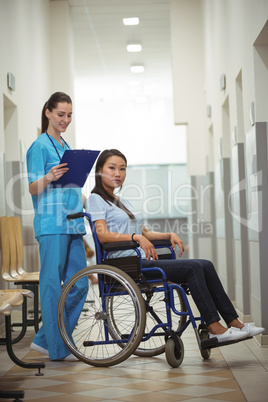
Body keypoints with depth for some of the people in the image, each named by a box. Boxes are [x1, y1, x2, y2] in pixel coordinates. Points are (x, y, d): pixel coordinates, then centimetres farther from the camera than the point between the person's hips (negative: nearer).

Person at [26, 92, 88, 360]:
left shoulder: (66, 146, 20)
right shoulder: (40, 146, -4)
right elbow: (33, 188, -10)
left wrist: (82, 199, 11)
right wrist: (48, 178, -30)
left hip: (72, 223, 8)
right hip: (51, 224, -8)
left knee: (79, 283, 6)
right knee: (53, 283, -4)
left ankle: (45, 339, 15)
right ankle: (56, 348, 3)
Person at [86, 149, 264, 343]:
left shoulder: (123, 202, 26)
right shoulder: (96, 200, 0)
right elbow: (103, 235, -15)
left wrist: (170, 235, 7)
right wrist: (136, 237, -26)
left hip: (142, 260, 8)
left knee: (205, 265, -8)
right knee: (193, 268, -21)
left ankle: (234, 322, -9)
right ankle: (214, 327, -21)